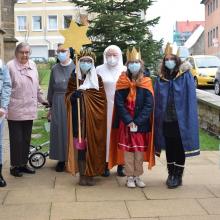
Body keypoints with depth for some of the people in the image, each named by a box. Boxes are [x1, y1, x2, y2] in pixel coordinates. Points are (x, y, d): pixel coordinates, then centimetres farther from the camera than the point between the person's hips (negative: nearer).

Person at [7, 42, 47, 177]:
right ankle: (15, 166, 15)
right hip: (15, 110, -5)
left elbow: (37, 86, 18)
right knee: (16, 139, 2)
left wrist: (42, 100, 20)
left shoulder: (32, 65, 10)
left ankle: (23, 163, 25)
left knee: (26, 139, 12)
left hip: (29, 109, 6)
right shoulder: (10, 66, -9)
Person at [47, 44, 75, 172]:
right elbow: (51, 88, 12)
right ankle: (61, 159, 14)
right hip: (58, 103, 3)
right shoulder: (55, 69, 8)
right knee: (59, 130, 4)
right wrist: (51, 106, 12)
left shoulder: (75, 67, -2)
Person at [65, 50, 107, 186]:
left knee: (92, 145, -1)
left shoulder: (97, 79, 6)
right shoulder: (73, 78, 8)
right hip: (79, 117, 0)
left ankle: (91, 174, 10)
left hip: (93, 118, 0)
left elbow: (102, 99, 3)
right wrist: (73, 95, -13)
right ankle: (82, 174, 7)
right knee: (80, 145, -2)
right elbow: (68, 97, 8)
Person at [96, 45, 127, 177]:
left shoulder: (125, 70, 5)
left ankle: (121, 164, 13)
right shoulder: (99, 70, 5)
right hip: (104, 107, 0)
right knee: (105, 133, 1)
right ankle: (106, 164, 10)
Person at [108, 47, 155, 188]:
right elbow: (119, 103, -6)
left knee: (140, 150, 5)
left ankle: (138, 176, 18)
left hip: (142, 123, 0)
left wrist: (137, 122, -16)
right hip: (125, 122, 0)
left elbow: (149, 105, -7)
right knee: (127, 150, 3)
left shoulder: (146, 82, -1)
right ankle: (130, 177, 13)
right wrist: (129, 121, -15)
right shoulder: (122, 81, -1)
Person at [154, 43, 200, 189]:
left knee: (179, 149, 6)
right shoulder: (161, 79, 6)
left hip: (180, 120, -3)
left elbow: (190, 99, -7)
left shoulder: (185, 77, -3)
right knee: (169, 149, 13)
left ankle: (178, 176, 17)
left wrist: (188, 120, -15)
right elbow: (156, 101, 7)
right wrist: (158, 117, -1)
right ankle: (171, 174, 26)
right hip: (165, 120, 3)